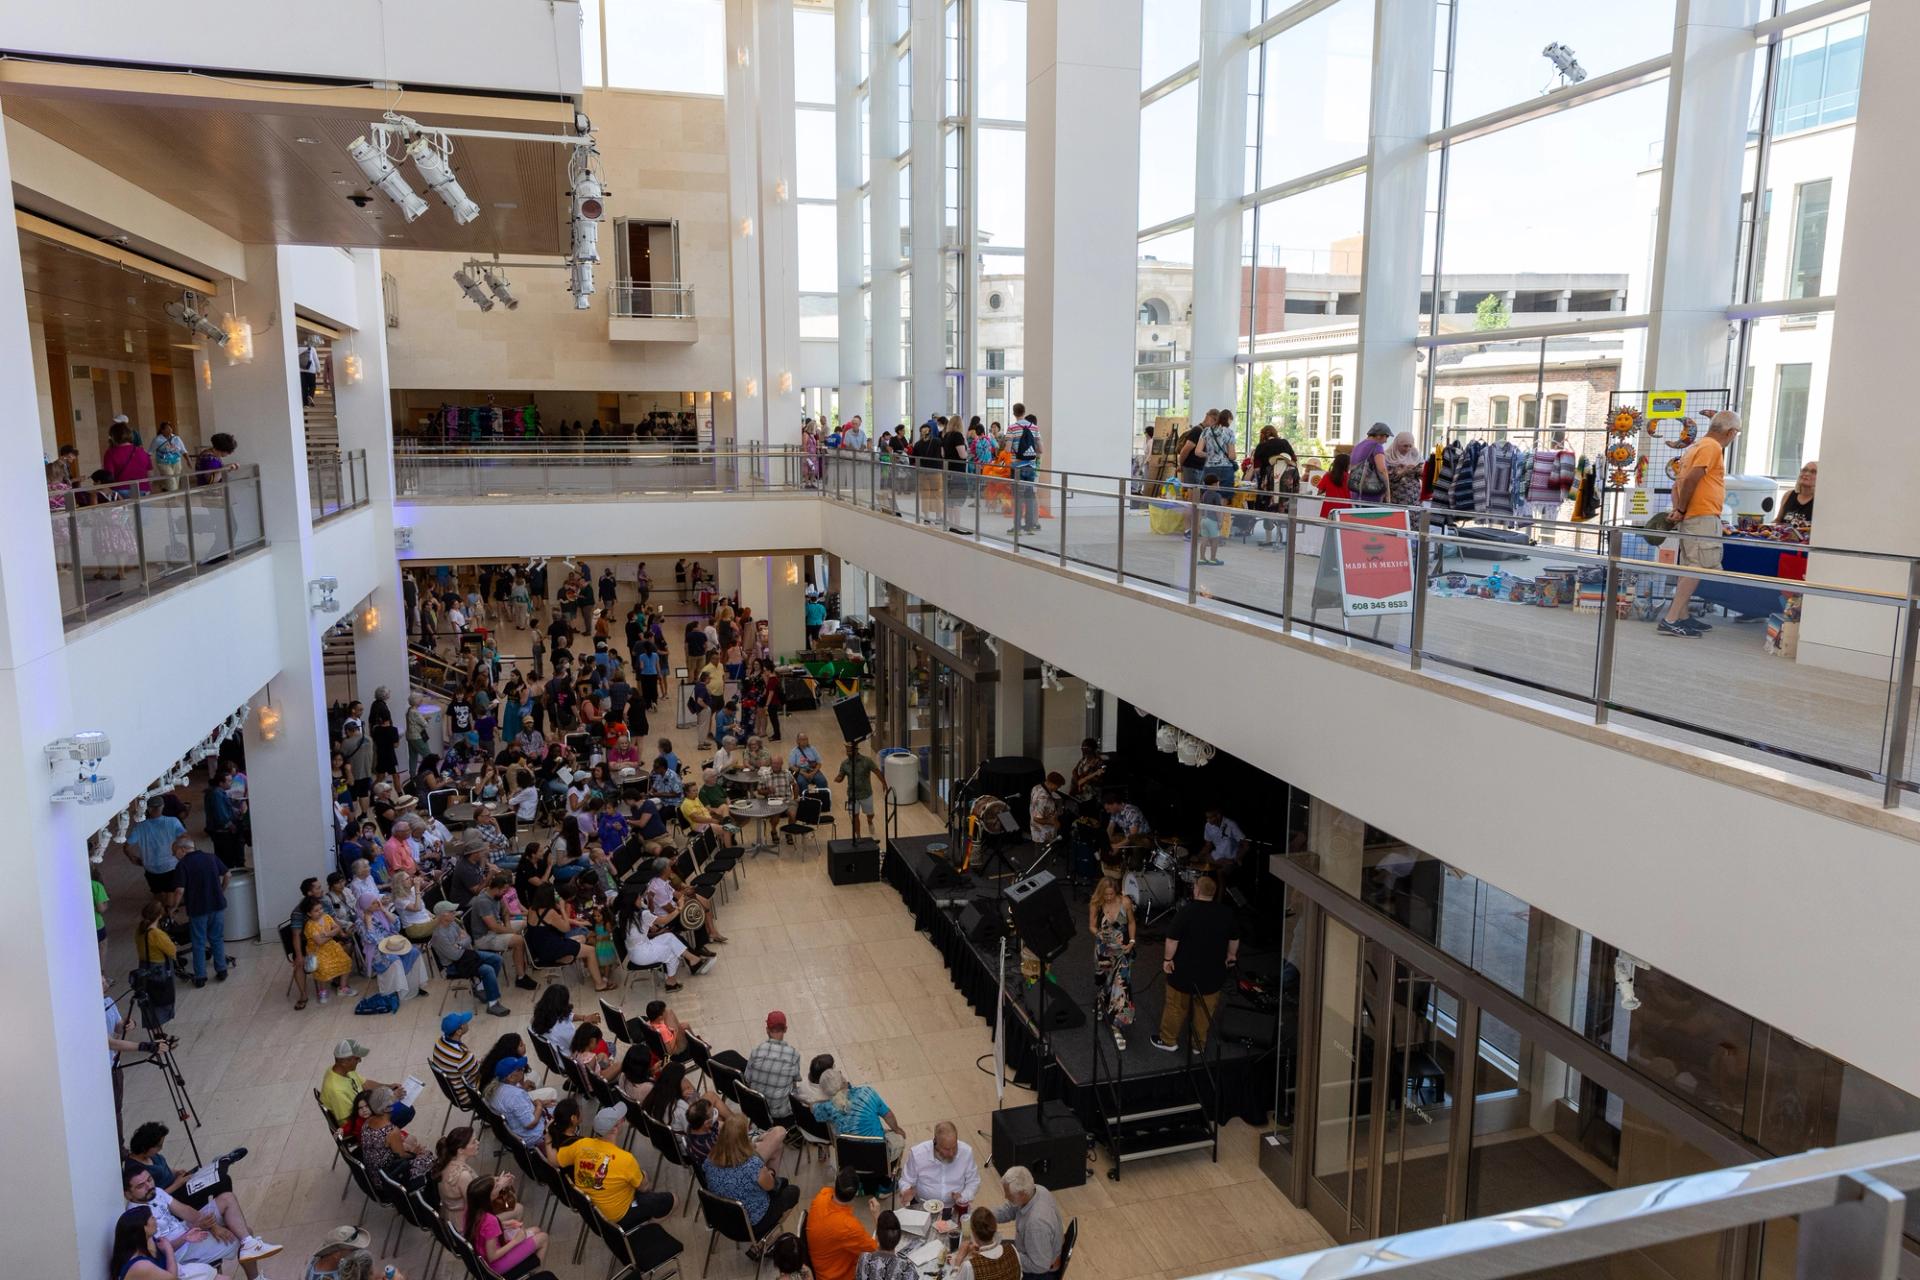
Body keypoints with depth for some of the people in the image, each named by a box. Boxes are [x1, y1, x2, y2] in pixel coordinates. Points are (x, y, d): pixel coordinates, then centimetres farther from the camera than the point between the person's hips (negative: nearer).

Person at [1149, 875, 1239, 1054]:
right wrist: (1231, 955, 24)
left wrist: (1168, 959, -6)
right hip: (1212, 972, 3)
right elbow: (1235, 939, 8)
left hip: (1184, 969, -3)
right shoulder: (1226, 913, -6)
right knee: (1205, 1009, 18)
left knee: (1176, 1006, 14)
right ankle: (1199, 1044, 29)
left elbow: (1172, 939, -19)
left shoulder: (1187, 911, -19)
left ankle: (1169, 1040, 26)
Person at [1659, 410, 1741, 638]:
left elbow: (1678, 484, 16)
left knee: (1690, 569, 13)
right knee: (1698, 568, -12)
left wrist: (1678, 510, 5)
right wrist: (1681, 511, -12)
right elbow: (1691, 479, -20)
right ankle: (1671, 620, -17)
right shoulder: (1712, 447, -9)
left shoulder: (1696, 447, 20)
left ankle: (1681, 617, 16)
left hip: (1691, 518, 10)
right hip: (1703, 517, -10)